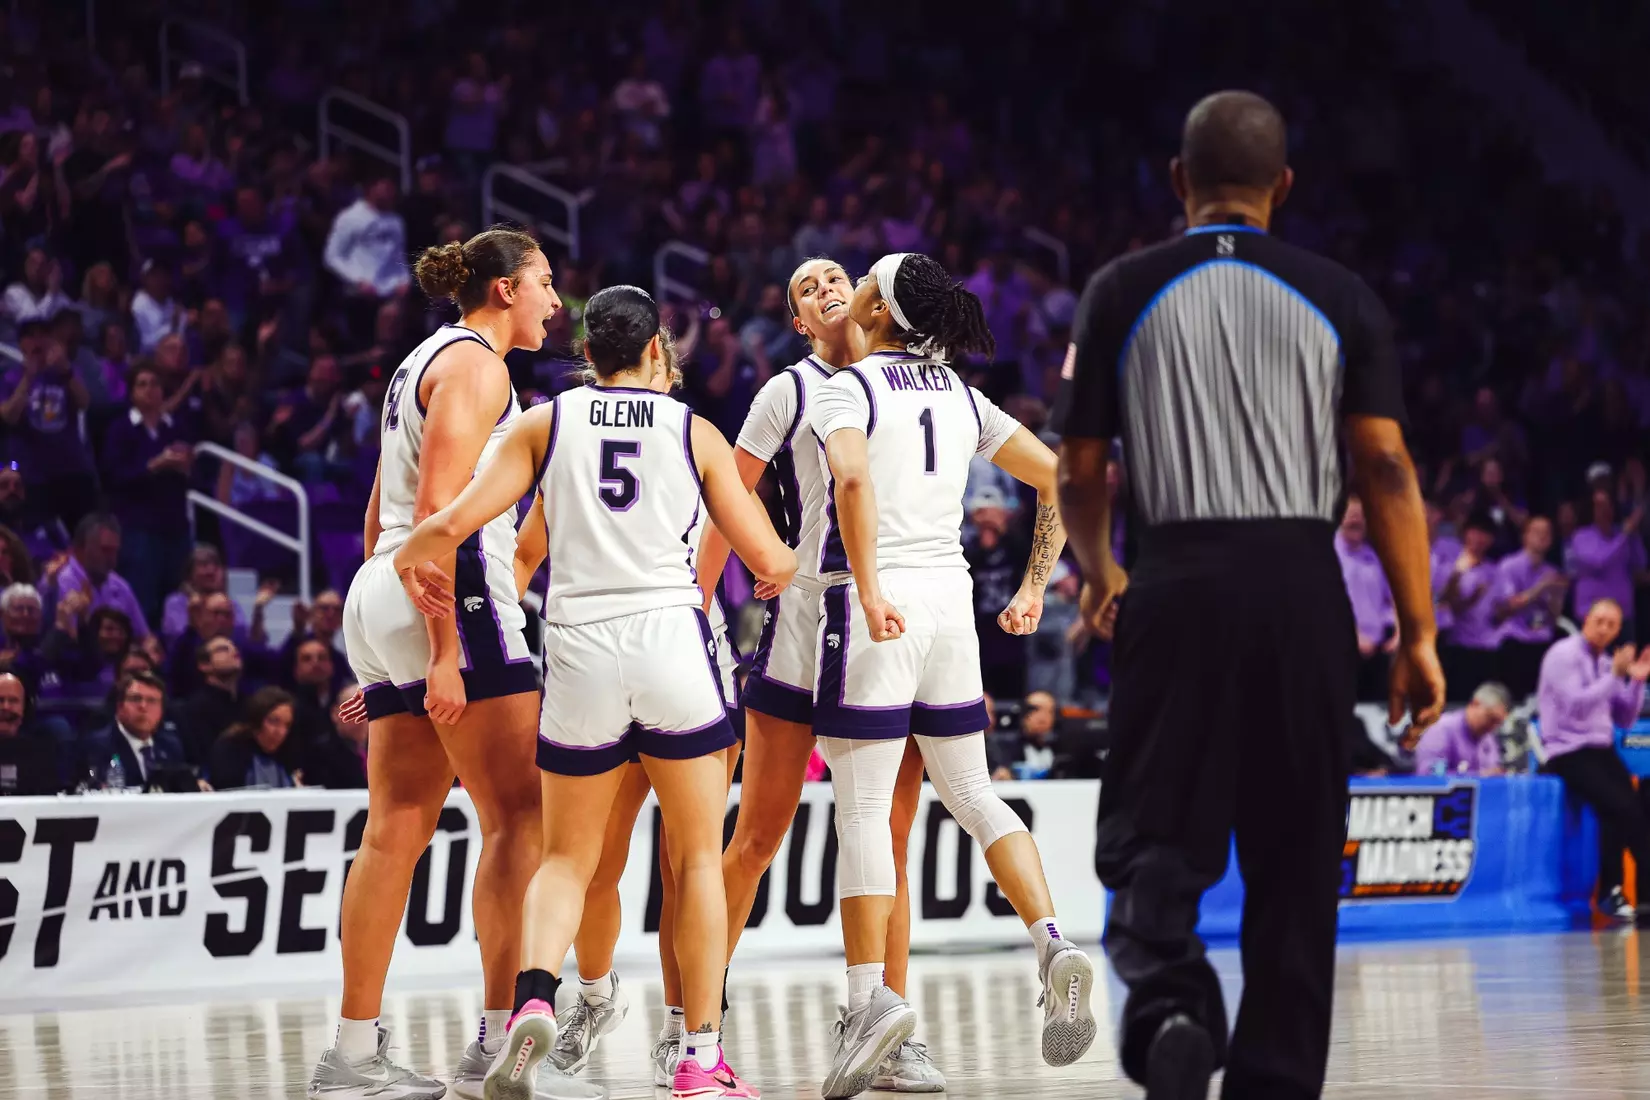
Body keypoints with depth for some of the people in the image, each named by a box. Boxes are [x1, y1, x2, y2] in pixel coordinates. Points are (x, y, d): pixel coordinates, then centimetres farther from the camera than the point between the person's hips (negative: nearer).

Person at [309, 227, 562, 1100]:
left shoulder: (424, 361, 23)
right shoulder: (475, 364, -6)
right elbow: (438, 509, -17)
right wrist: (444, 653, -21)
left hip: (383, 598, 9)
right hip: (454, 594, -9)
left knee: (398, 831, 7)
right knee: (518, 816, -8)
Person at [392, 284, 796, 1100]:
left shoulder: (547, 421, 7)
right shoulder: (694, 431, 7)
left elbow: (458, 520, -2)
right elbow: (767, 560, 6)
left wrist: (407, 557, 20)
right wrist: (786, 569, 30)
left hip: (580, 645, 1)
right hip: (671, 636, -1)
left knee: (566, 858, 12)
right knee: (697, 855, 10)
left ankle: (533, 999, -15)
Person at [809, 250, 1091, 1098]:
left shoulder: (846, 390, -5)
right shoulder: (961, 398, 13)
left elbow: (854, 478, -26)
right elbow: (1059, 480, 13)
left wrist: (867, 591, -26)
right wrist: (1033, 589, 16)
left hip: (875, 609, -6)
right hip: (950, 600, 6)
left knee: (863, 807, -3)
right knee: (971, 794, 14)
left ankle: (868, 998, -8)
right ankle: (1053, 944, -4)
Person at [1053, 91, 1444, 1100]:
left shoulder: (1124, 292, 5)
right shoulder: (1339, 297, 5)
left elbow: (1080, 471, 9)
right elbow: (1388, 467, -1)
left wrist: (1099, 575, 28)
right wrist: (1419, 634, 2)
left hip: (1178, 583, -1)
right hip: (1302, 586, 1)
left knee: (1154, 840, 4)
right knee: (1293, 860, 11)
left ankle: (1169, 999, -25)